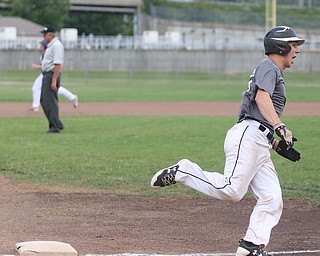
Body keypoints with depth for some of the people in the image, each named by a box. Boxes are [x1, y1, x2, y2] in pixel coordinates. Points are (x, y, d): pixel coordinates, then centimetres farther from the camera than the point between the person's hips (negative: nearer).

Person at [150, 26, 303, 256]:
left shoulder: (275, 74, 32)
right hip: (247, 135, -10)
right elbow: (261, 97, -20)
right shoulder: (268, 67, 2)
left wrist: (279, 146, 21)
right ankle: (181, 172, -9)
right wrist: (280, 128, -32)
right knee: (231, 189, -23)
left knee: (272, 200, -2)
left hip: (260, 147, 10)